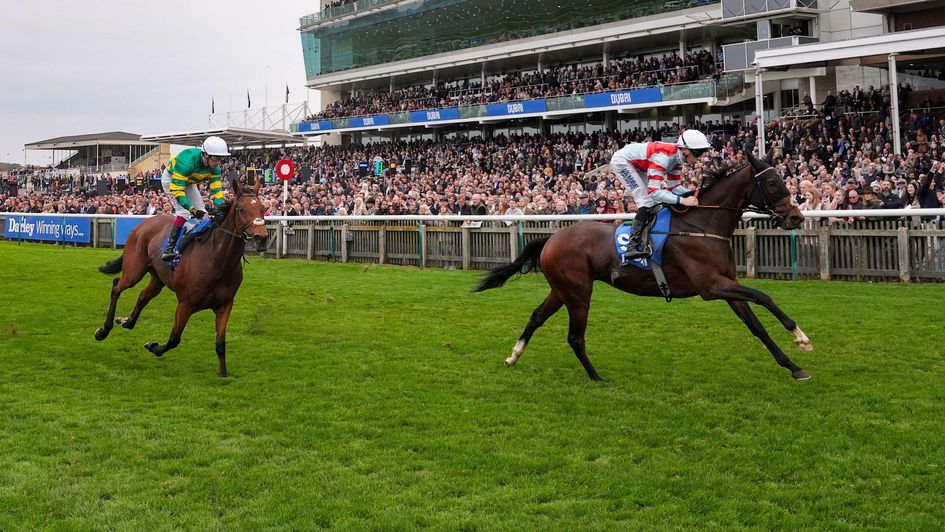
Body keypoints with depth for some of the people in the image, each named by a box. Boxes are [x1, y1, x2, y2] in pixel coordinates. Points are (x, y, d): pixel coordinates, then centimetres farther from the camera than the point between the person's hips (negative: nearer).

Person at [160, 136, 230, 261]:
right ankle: (170, 248, -26)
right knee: (184, 212, -24)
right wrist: (192, 209, -48)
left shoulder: (215, 167, -21)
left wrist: (220, 206, -33)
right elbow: (176, 189, -42)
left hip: (189, 183, 8)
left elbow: (216, 189, -15)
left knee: (201, 212, 1)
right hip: (171, 179, -7)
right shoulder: (187, 161, -42)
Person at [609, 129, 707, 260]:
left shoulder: (677, 157, -8)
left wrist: (692, 193, -20)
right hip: (621, 161, -10)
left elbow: (673, 187, -3)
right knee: (646, 200, -18)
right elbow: (654, 191, -40)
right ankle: (632, 247, -23)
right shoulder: (664, 157, -35)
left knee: (655, 201, 8)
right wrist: (683, 200, -44)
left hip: (636, 164, 10)